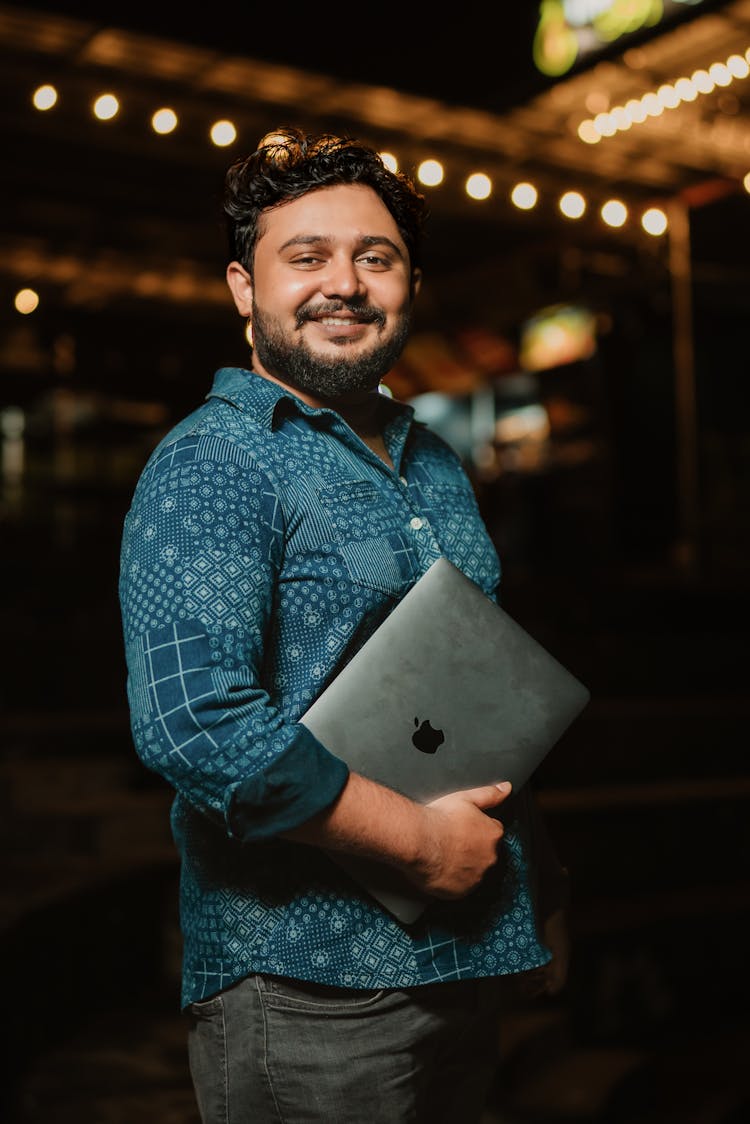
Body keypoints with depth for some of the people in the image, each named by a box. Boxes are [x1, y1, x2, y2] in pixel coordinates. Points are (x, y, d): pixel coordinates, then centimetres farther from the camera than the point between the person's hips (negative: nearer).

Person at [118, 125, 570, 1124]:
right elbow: (192, 724, -27)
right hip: (309, 977, -7)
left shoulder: (436, 466, 12)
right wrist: (418, 838, -19)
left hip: (468, 961, 8)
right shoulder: (210, 465, -14)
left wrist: (540, 891, 18)